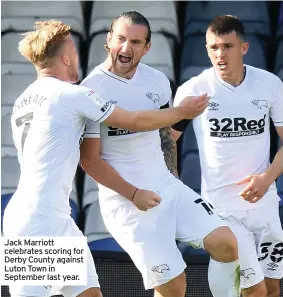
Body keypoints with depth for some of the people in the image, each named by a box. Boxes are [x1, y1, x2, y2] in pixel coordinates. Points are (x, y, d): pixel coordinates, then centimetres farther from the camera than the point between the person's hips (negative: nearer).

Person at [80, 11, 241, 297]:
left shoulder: (157, 80, 3)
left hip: (166, 184, 6)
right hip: (126, 200, -6)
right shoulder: (92, 89, -14)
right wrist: (134, 194, -14)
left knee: (225, 244, -10)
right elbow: (89, 159, -12)